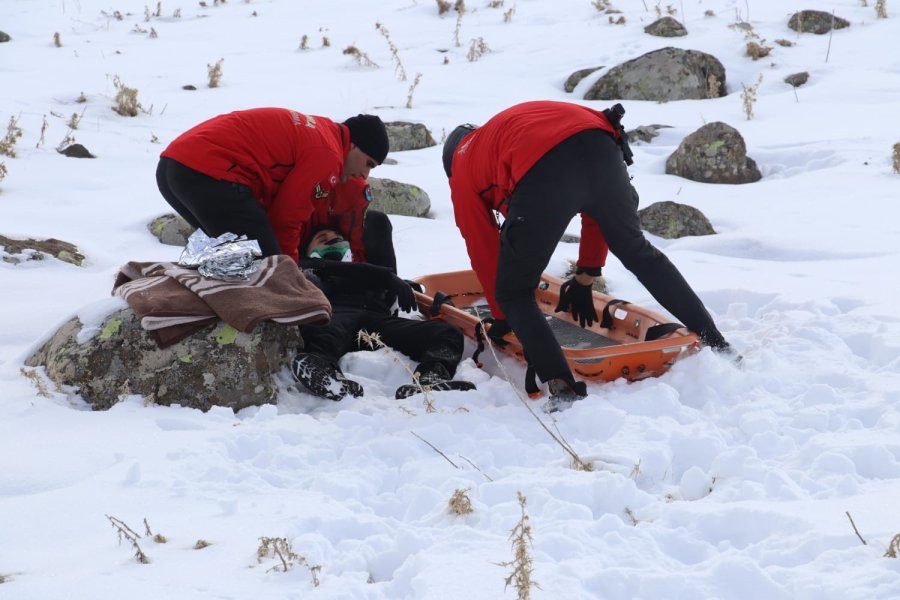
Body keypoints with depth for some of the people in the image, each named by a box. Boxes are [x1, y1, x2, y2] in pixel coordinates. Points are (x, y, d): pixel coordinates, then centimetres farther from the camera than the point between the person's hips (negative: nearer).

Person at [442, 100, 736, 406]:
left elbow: (484, 252, 32)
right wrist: (585, 277, 45)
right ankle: (715, 343, 35)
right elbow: (599, 200, 40)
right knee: (638, 251, 29)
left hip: (538, 172, -5)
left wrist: (503, 321, 44)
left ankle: (562, 389, -3)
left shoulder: (462, 169, 32)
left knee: (513, 292, 14)